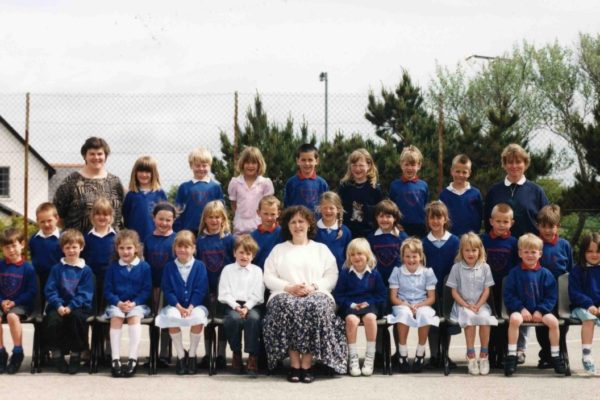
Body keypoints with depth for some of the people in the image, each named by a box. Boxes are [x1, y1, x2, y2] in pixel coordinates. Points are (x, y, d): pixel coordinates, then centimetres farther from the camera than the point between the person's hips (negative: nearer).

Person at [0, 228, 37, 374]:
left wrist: (14, 302, -13)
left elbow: (32, 291, -4)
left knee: (12, 316, -35)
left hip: (21, 305, -3)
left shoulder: (27, 268, -2)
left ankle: (17, 352, -18)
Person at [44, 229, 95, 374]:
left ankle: (76, 355, -17)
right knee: (52, 319, -31)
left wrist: (71, 306, -17)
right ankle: (57, 353, -9)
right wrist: (58, 305, -15)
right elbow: (50, 290, 3)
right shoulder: (57, 269, 12)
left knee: (76, 316, -36)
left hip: (79, 306, -1)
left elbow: (85, 293, -2)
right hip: (59, 306, 2)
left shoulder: (86, 270, 7)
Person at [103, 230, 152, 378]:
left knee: (134, 317, -33)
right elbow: (108, 291, 6)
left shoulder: (144, 267, 4)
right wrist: (119, 303, -12)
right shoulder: (113, 267, 8)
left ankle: (133, 358, -35)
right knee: (116, 317, -30)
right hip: (116, 304, 1)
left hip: (137, 304, -1)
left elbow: (147, 290, 2)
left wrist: (134, 303, -14)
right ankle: (115, 359, -31)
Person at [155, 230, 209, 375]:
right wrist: (179, 307, -14)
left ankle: (192, 355, -12)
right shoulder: (169, 267, 7)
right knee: (171, 316, -34)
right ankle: (180, 355, -15)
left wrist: (190, 307, -17)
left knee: (198, 316, -35)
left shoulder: (199, 266, 3)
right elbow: (167, 290, 1)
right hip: (175, 305, 1)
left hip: (195, 305, -1)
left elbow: (200, 290, -3)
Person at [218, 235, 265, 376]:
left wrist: (247, 307, -14)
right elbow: (224, 293, 3)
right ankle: (236, 353, -10)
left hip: (252, 305, 0)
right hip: (233, 305, 0)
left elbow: (257, 294, 2)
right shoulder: (228, 270, 14)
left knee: (254, 318, -34)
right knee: (234, 318, -34)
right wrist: (236, 306, -13)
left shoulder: (257, 271, 14)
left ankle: (253, 356, -27)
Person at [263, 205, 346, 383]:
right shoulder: (278, 249, 24)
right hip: (286, 294, 0)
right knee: (286, 306, -38)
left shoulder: (321, 249, 23)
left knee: (316, 307, -38)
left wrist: (313, 287, -10)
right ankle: (294, 362, -33)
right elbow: (268, 278, 11)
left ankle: (307, 363, -34)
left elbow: (332, 277, 9)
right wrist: (289, 287, -7)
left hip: (316, 294, 0)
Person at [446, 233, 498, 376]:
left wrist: (478, 305, -10)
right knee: (470, 317, -34)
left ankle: (484, 354, -19)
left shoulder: (485, 267, 6)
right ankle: (471, 355, -27)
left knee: (484, 317, -31)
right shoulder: (456, 268, 2)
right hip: (462, 305, -1)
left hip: (480, 304, 1)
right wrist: (466, 305, -11)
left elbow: (486, 290, 4)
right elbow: (454, 292, 1)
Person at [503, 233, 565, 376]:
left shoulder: (545, 274, 5)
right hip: (520, 309, -2)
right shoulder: (515, 272, 2)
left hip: (540, 311, 2)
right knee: (514, 319, -34)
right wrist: (521, 309, -14)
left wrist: (540, 311, -10)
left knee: (553, 321, -26)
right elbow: (508, 294, -2)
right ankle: (511, 356, -25)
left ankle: (555, 356, -8)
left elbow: (551, 296, 3)